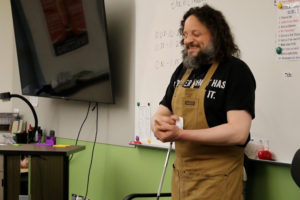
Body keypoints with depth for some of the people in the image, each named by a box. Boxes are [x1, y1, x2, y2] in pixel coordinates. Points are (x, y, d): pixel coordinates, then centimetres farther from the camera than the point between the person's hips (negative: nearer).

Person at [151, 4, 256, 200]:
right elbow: (161, 112, 15)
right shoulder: (182, 71, 11)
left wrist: (180, 134, -24)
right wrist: (159, 122, -11)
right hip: (180, 174, 6)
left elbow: (238, 132, -20)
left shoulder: (236, 70, -9)